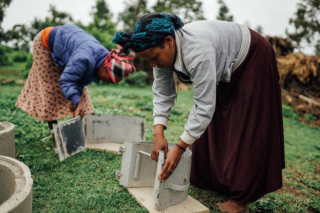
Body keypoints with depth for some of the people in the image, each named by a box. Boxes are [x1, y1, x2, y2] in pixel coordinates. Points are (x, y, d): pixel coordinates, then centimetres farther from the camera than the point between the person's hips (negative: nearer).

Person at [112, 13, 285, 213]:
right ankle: (205, 179, 25)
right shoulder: (162, 49, -18)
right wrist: (159, 134, -22)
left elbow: (204, 106, -39)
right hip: (224, 70, 8)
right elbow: (163, 93, -13)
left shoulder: (197, 51, -42)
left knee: (245, 129, -6)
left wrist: (179, 148, -35)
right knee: (209, 126, 9)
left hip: (252, 60, -7)